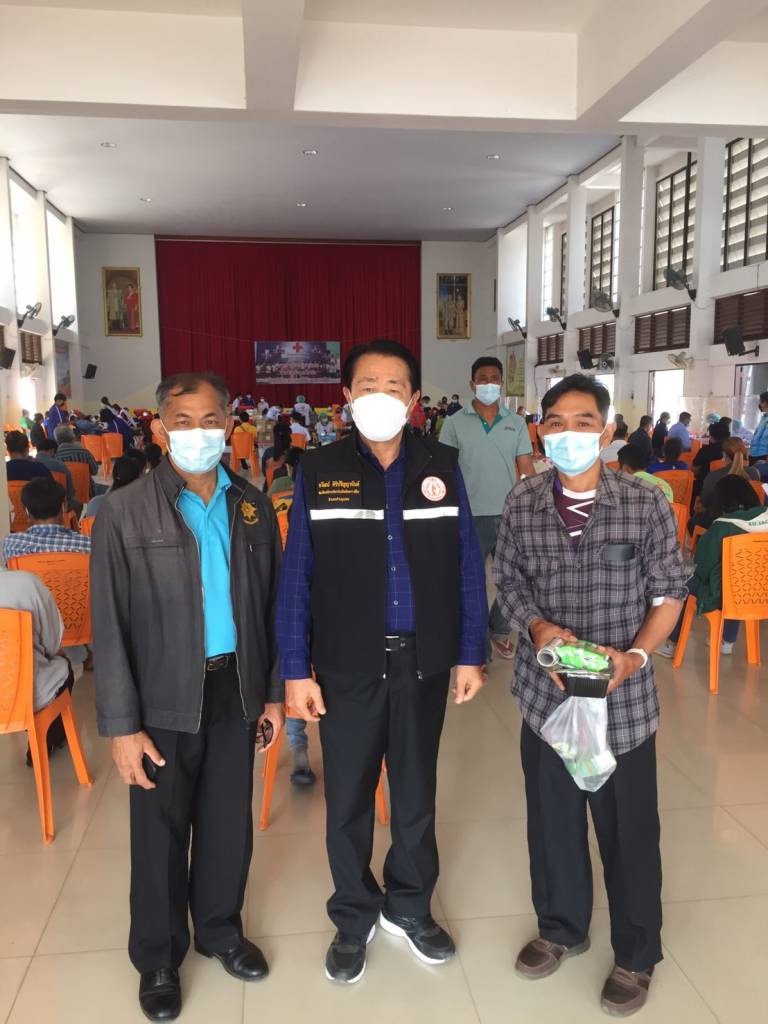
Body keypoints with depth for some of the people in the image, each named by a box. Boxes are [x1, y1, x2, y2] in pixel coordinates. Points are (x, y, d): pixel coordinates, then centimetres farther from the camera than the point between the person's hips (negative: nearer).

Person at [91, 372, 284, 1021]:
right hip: (165, 698, -3)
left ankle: (221, 930, 43)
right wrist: (122, 724, -10)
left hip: (236, 691, 3)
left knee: (229, 823, 17)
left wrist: (274, 692, 7)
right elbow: (110, 625, -9)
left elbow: (272, 603, 7)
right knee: (161, 833, 13)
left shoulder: (253, 507, 1)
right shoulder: (124, 512, -9)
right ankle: (158, 958, 36)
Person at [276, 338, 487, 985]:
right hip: (347, 664, -1)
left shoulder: (441, 467, -1)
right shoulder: (319, 472, -5)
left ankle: (410, 907, 41)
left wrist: (471, 654, 0)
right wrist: (295, 670, -6)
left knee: (417, 791, 18)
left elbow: (467, 567, 2)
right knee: (348, 798, 13)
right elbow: (297, 577, -4)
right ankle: (354, 917, 37)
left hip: (423, 662, 2)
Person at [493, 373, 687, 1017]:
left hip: (622, 699, -2)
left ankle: (637, 955, 37)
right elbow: (508, 580, 6)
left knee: (629, 830, 13)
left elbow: (670, 591, -2)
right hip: (545, 691, 3)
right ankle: (562, 927, 44)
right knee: (552, 819, 19)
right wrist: (540, 628, -13)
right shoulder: (522, 504, -3)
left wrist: (636, 654, -16)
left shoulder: (646, 504, -10)